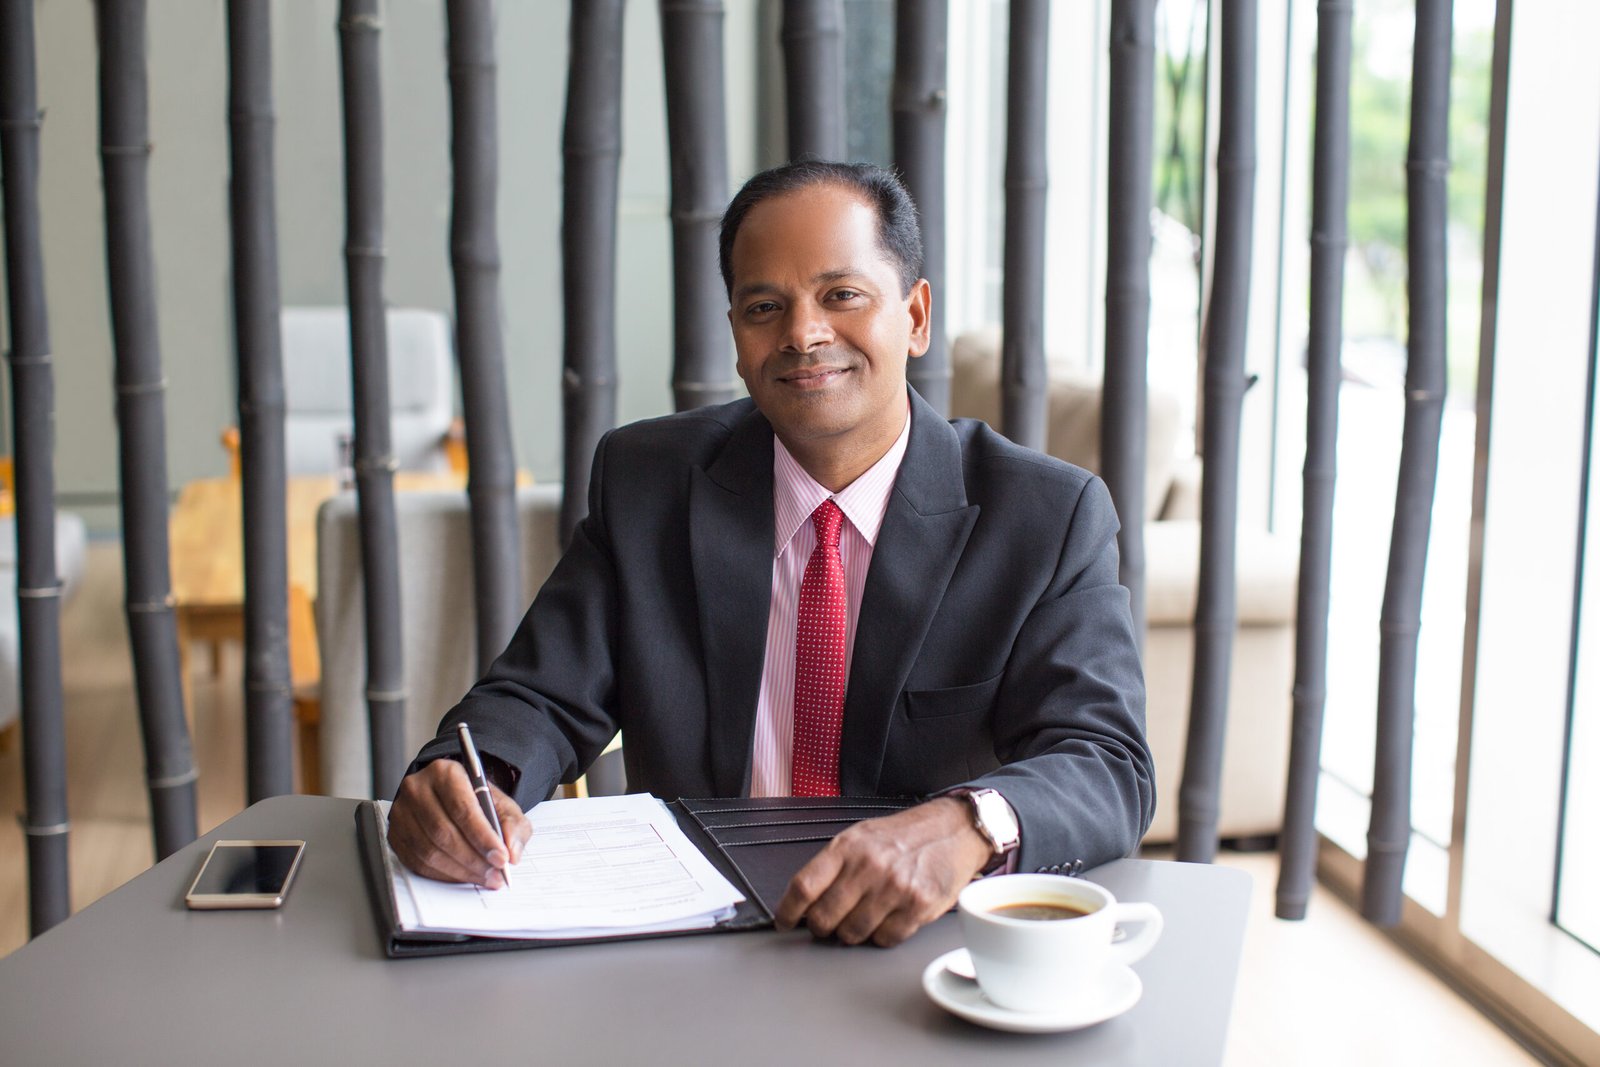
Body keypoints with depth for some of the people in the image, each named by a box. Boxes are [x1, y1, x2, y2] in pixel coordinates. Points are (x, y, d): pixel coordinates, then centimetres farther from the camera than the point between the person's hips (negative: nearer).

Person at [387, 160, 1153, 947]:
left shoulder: (1050, 518, 1)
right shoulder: (643, 484, 6)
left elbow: (1109, 766, -9)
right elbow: (542, 698, 3)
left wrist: (968, 827, -33)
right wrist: (463, 782, -23)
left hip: (931, 943, 0)